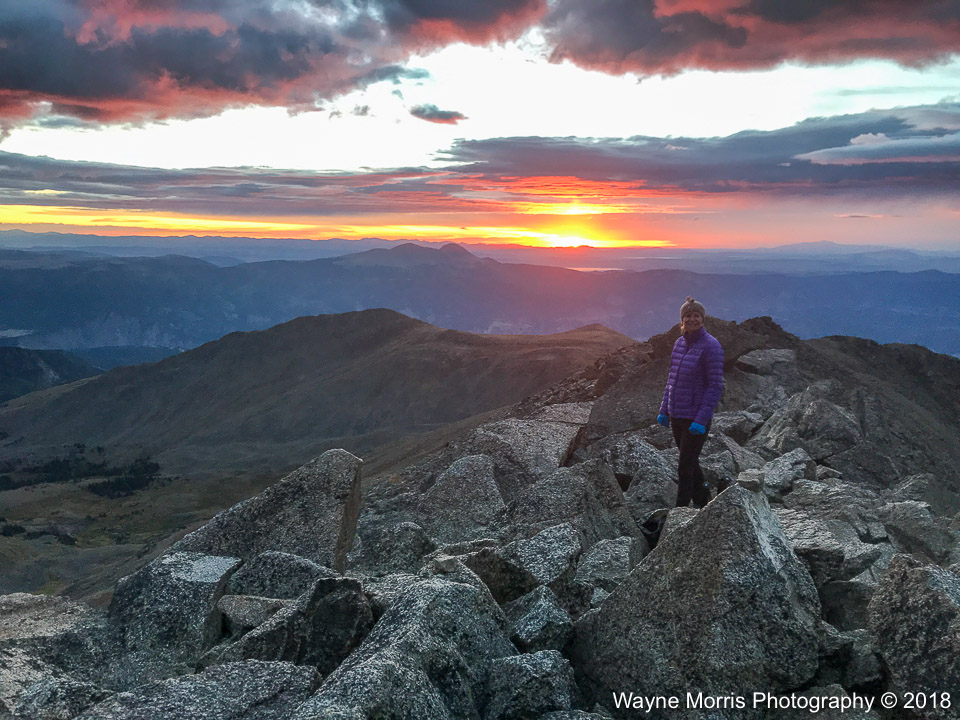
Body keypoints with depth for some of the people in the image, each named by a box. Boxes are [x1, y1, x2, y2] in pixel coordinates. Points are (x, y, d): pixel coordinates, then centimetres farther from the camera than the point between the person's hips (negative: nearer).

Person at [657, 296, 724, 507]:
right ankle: (703, 503, 37)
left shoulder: (711, 346, -13)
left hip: (696, 419, -7)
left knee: (685, 469, -2)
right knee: (691, 464, 19)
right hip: (676, 416, 7)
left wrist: (701, 420, -20)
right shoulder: (680, 343, 8)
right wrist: (664, 411, 13)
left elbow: (716, 386, -15)